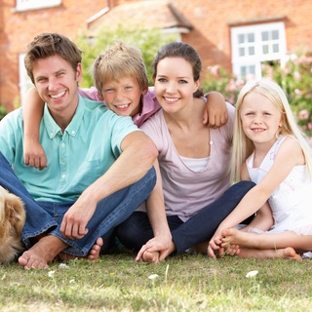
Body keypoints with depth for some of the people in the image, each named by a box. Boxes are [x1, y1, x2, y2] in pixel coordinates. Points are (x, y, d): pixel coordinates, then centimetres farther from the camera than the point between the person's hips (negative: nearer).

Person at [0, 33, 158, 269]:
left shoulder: (105, 120, -3)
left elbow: (146, 150, -25)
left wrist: (90, 196, -37)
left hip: (88, 226, -1)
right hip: (30, 222, 1)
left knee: (144, 172, -21)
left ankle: (52, 245, -29)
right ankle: (68, 246, -31)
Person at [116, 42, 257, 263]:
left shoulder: (224, 115, -11)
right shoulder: (151, 130, -12)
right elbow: (153, 191, -25)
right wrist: (162, 235, -45)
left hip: (219, 213, 1)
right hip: (174, 218, -1)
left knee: (247, 190, -31)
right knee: (129, 229, -30)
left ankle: (176, 242, -29)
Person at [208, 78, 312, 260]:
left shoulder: (290, 146, -9)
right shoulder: (247, 166, 7)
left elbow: (262, 192, -18)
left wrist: (224, 227, -23)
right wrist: (229, 234, -18)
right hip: (279, 229, 5)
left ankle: (247, 240, -29)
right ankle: (273, 253, -27)